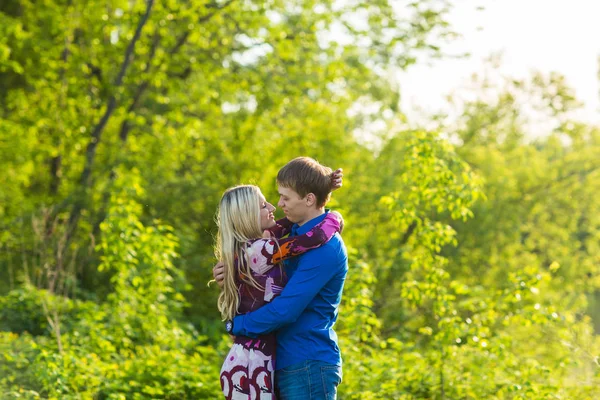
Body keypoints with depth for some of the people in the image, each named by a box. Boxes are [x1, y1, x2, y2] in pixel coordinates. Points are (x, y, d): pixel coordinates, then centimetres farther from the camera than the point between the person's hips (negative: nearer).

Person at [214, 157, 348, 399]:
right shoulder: (298, 234, 12)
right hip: (287, 364, 9)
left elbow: (285, 309, -23)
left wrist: (236, 325, -8)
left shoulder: (324, 248, -19)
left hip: (309, 369, -9)